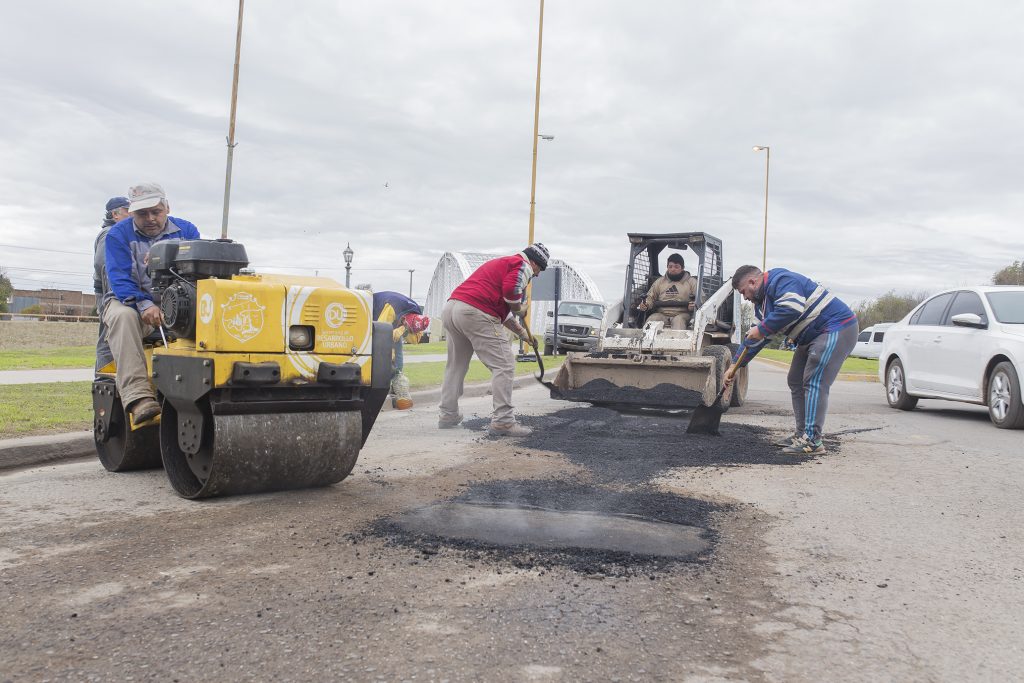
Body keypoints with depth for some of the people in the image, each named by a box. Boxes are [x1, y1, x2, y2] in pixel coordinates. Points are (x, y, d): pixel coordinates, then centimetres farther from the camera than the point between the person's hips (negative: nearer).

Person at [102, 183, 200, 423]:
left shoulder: (186, 231, 7)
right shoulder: (118, 235, 1)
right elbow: (120, 279, -11)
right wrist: (144, 305, -29)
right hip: (130, 300, -2)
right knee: (123, 316, -38)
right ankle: (138, 396, -49)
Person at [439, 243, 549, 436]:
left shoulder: (501, 263, 34)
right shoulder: (523, 266, 5)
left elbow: (501, 306, 39)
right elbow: (510, 290, -16)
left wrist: (523, 333, 40)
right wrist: (520, 308, 5)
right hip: (476, 313, -9)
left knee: (455, 365, 22)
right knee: (504, 367, -4)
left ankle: (448, 415, 28)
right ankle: (502, 421, -7)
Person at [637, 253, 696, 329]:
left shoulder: (691, 281, 13)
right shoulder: (659, 281, 20)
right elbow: (650, 297, 19)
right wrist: (645, 304, -7)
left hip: (681, 314, -2)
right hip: (661, 314, 2)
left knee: (678, 320, -36)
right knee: (651, 320, -29)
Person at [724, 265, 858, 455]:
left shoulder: (780, 281, -17)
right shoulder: (762, 302, 15)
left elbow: (792, 308, -35)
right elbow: (755, 338, 19)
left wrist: (762, 329, -25)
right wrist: (735, 365, 15)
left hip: (837, 328, -11)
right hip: (812, 338, 11)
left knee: (815, 383, -16)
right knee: (796, 382, 12)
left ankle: (812, 441, -16)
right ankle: (802, 434, 17)